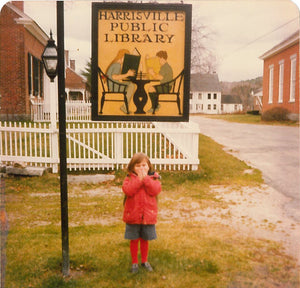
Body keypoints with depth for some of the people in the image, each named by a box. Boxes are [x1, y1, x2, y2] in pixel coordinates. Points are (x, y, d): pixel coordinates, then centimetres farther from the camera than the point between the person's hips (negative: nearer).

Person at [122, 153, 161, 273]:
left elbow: (155, 190, -17)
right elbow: (128, 191, -21)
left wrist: (146, 178, -20)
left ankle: (144, 261, 36)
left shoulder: (153, 177, 0)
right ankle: (134, 262, 28)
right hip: (132, 215, -1)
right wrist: (139, 179, -23)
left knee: (145, 240, 16)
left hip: (148, 215, 1)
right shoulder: (129, 178, -4)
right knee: (134, 240, 10)